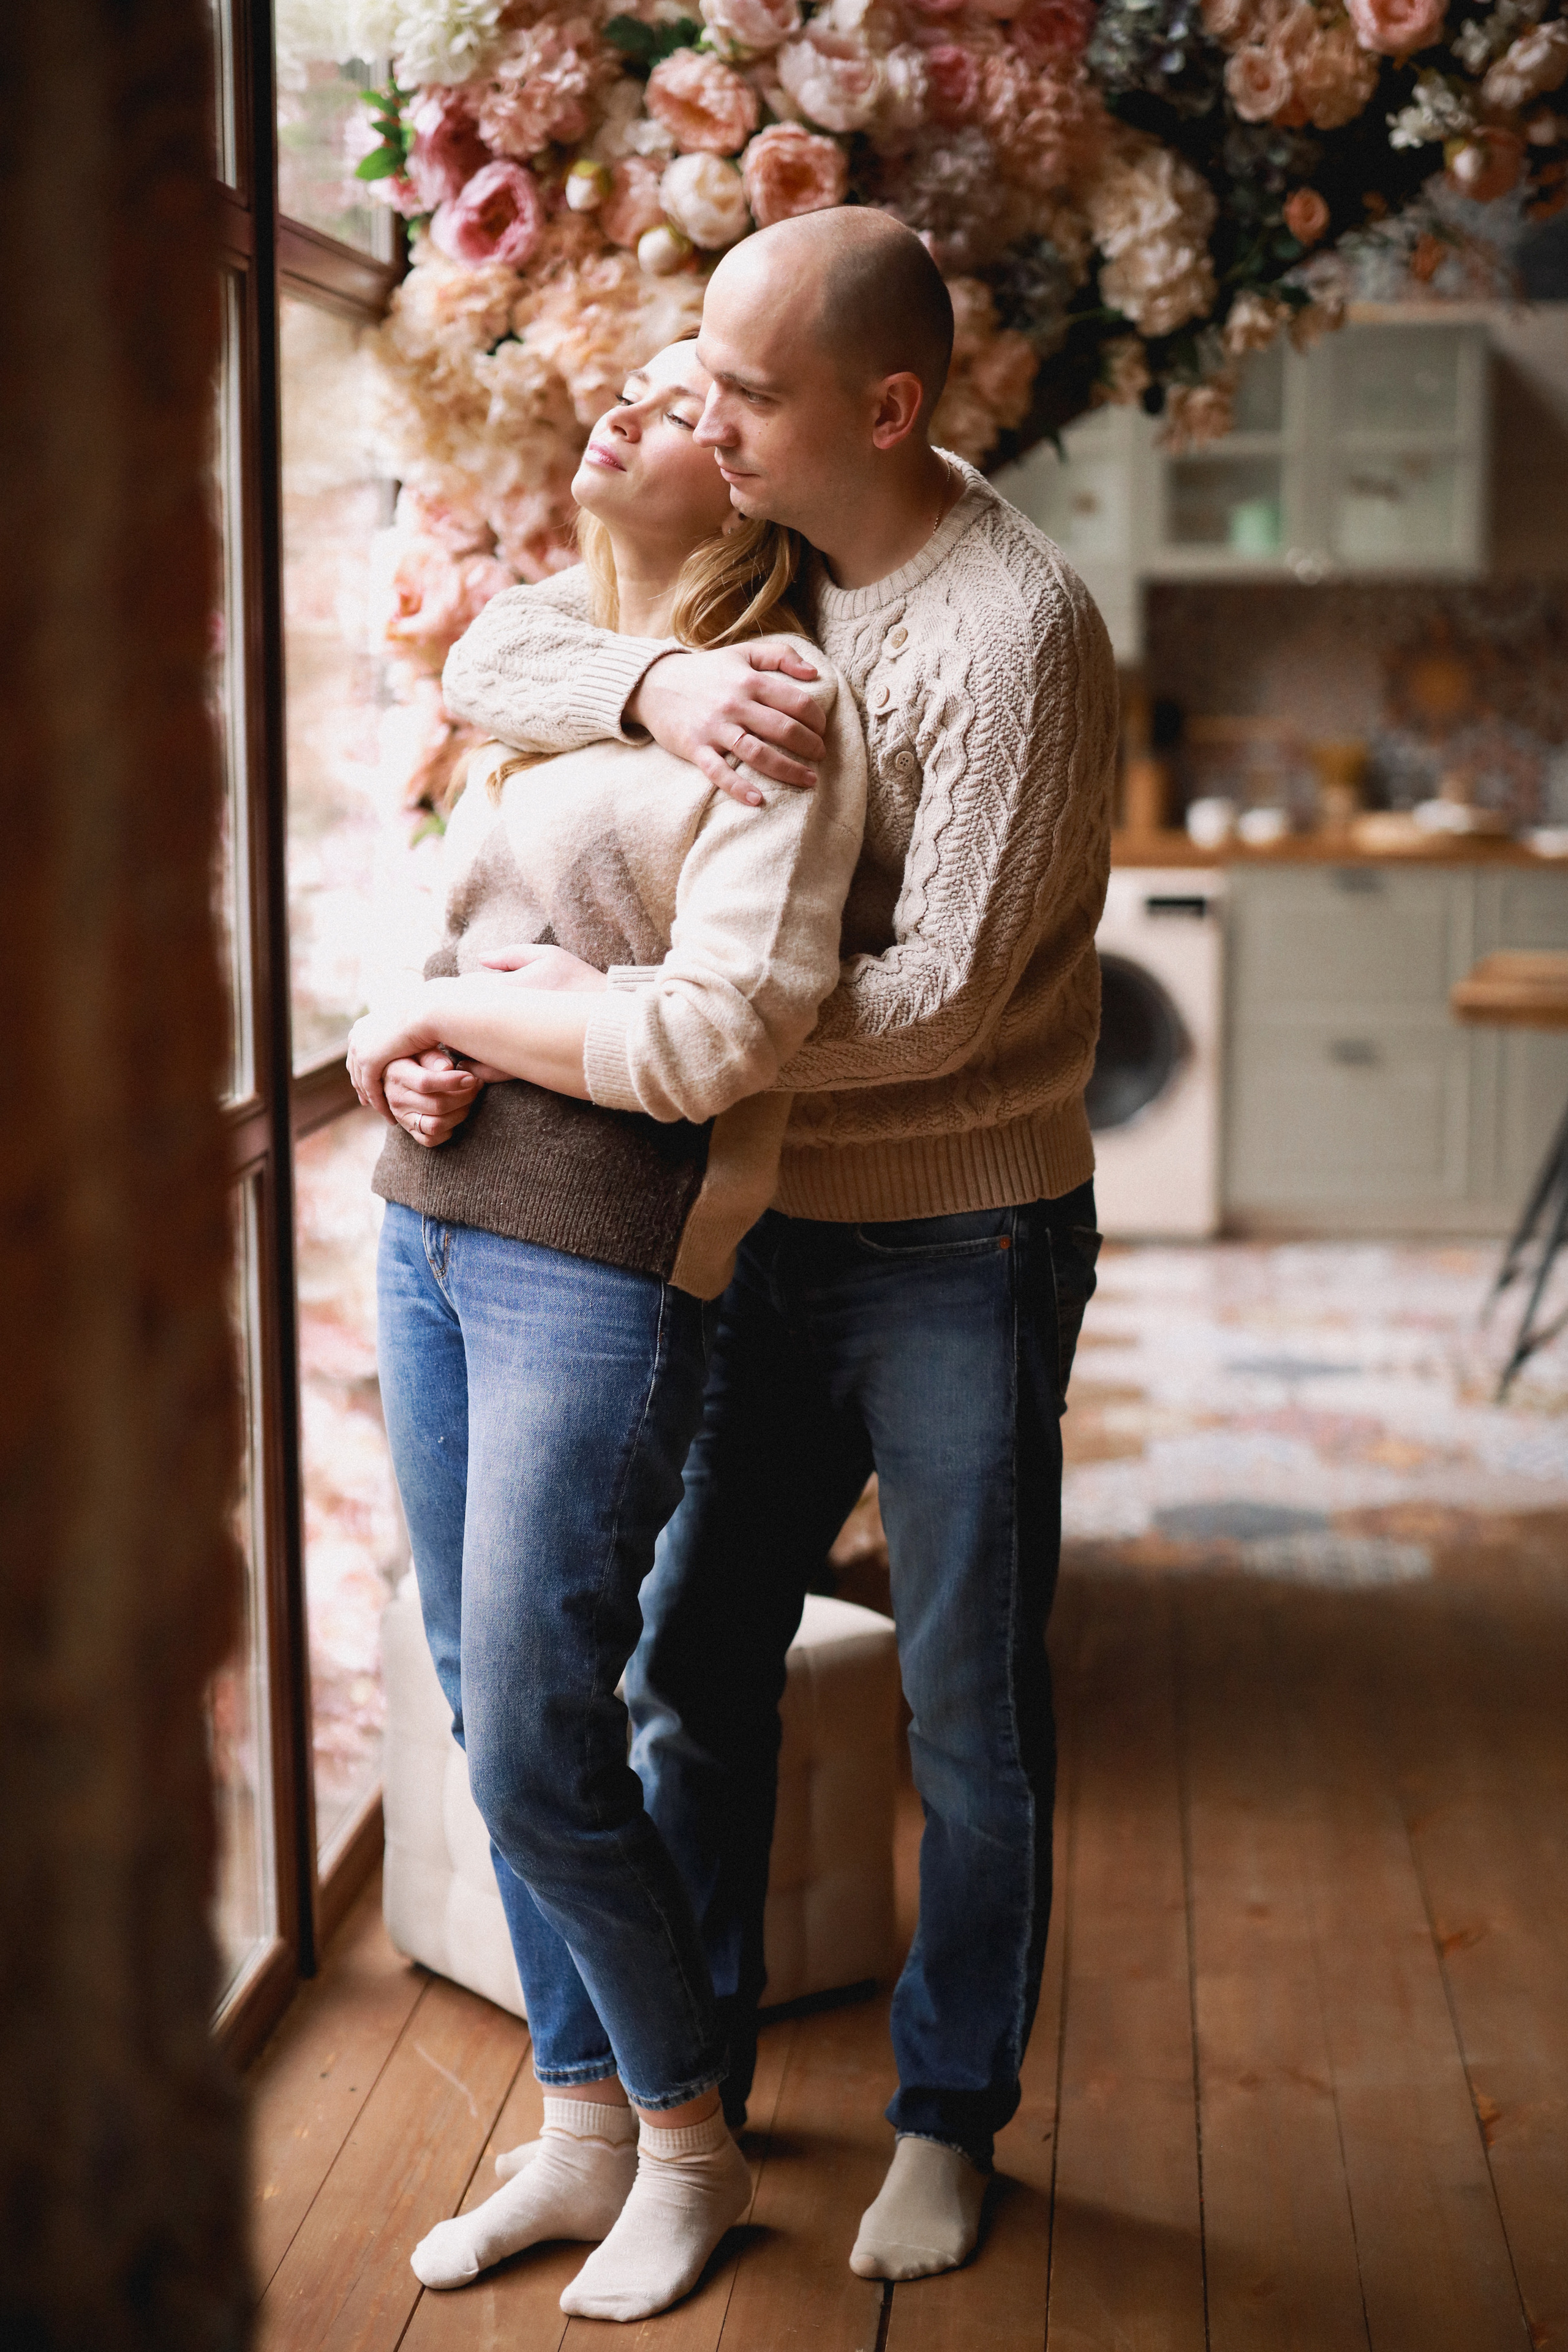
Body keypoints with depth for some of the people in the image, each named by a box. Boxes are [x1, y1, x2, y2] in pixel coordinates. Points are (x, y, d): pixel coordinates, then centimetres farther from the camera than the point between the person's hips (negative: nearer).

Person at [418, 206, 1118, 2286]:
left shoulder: (1011, 629, -21)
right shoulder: (746, 551, 1)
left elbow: (935, 1000, -26)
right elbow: (492, 654, -3)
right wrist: (657, 681, -25)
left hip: (963, 1241, -6)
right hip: (769, 1228, 6)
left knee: (973, 1707, 7)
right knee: (692, 1663, 13)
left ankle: (950, 2114, 28)